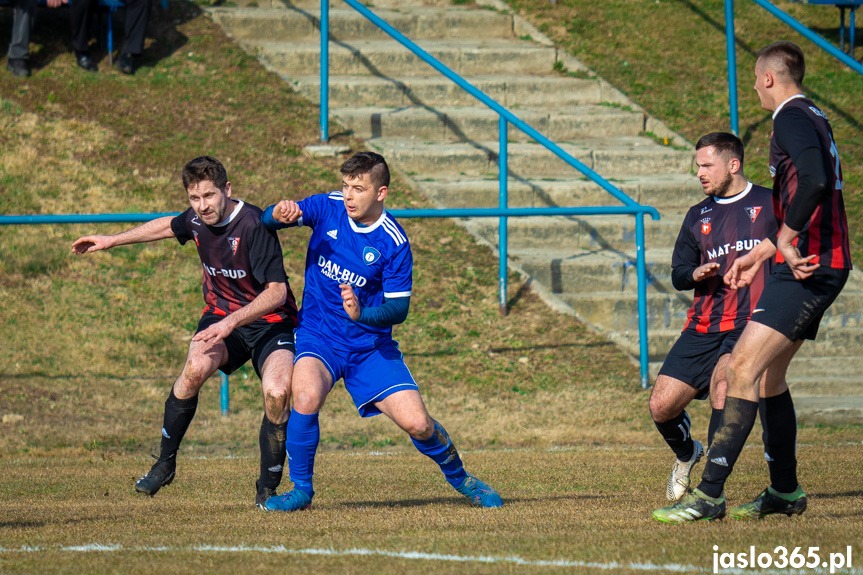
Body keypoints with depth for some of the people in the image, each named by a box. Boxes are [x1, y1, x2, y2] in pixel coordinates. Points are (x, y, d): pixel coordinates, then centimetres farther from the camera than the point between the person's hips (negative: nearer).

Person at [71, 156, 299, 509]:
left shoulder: (253, 225, -24)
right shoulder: (197, 219, -4)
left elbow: (276, 291, -25)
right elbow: (169, 226, 22)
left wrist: (231, 322, -34)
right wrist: (112, 240, 27)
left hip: (269, 320, -4)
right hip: (221, 314, 4)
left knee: (277, 393, -29)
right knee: (196, 367, -28)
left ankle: (267, 489, -7)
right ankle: (165, 463, -9)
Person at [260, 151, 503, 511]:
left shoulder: (393, 242, -11)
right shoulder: (327, 208, -5)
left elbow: (399, 308, -10)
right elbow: (265, 221, -1)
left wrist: (362, 314, -31)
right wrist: (279, 213, -25)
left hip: (370, 345, 0)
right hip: (319, 338, 0)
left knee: (417, 423, -9)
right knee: (306, 397, -31)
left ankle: (459, 477, 24)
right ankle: (301, 490, -10)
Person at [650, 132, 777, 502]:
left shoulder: (769, 205, 3)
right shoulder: (698, 216, 17)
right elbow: (677, 275, 19)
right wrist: (696, 273, -5)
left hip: (751, 323, -5)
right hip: (704, 326, 5)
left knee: (723, 380, -31)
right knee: (661, 406, -5)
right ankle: (686, 454, 30)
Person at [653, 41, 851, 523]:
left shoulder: (793, 119, -11)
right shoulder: (813, 118, 20)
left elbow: (816, 182, -30)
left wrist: (787, 240, -24)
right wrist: (760, 254, 33)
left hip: (807, 268, -10)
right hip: (822, 266, 10)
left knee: (744, 367, -15)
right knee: (769, 374, 18)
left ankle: (710, 494, -20)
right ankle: (786, 492, 25)